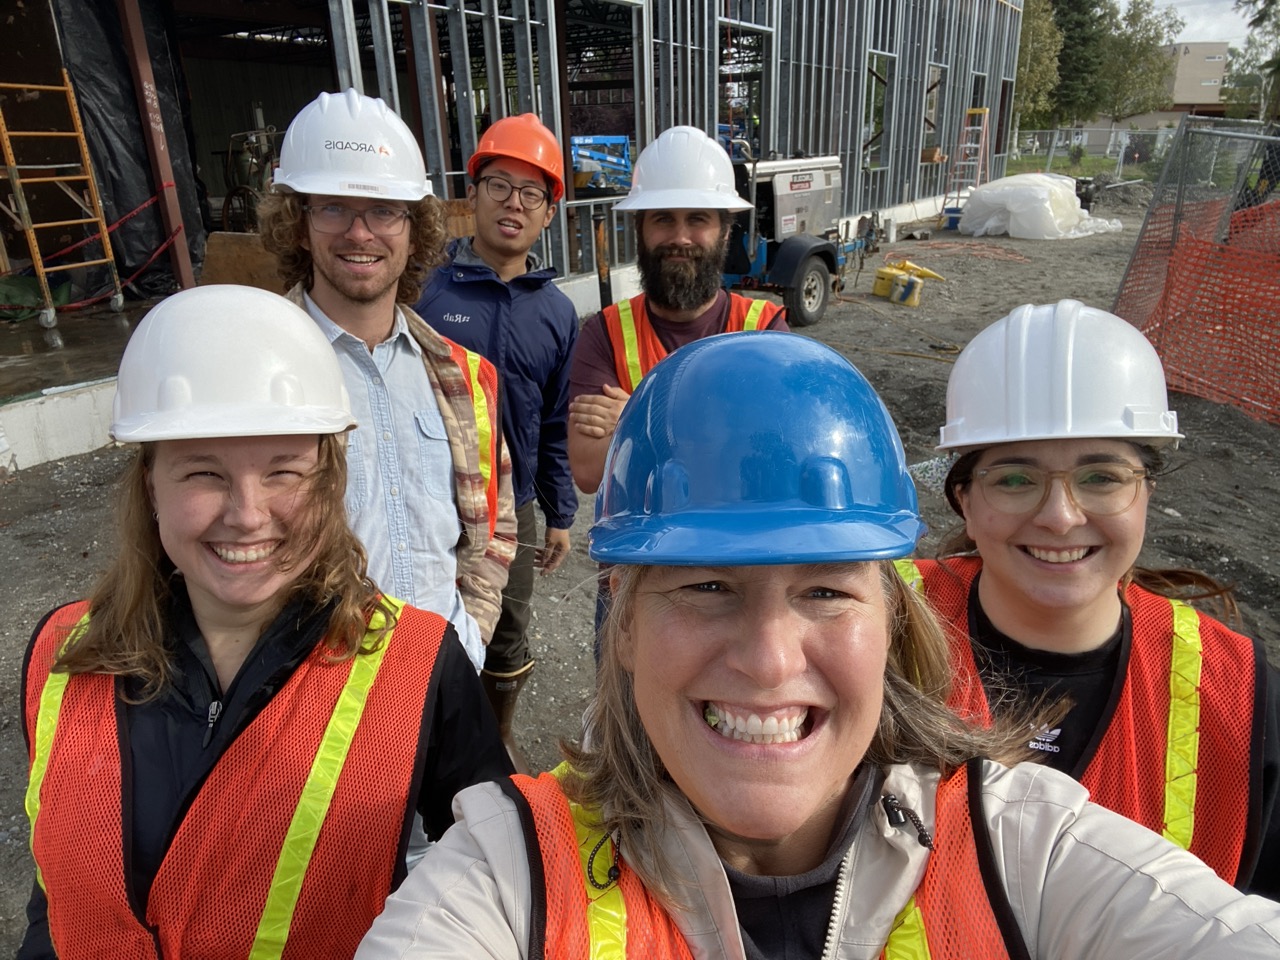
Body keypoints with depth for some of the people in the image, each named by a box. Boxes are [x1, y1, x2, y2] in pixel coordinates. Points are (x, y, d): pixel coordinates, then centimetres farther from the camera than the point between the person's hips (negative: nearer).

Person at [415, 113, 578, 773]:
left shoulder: (556, 312, 2)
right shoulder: (424, 289, -10)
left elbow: (556, 426, 7)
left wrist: (559, 515, 9)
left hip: (513, 509, 4)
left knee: (508, 640, 20)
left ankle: (497, 741, 45)